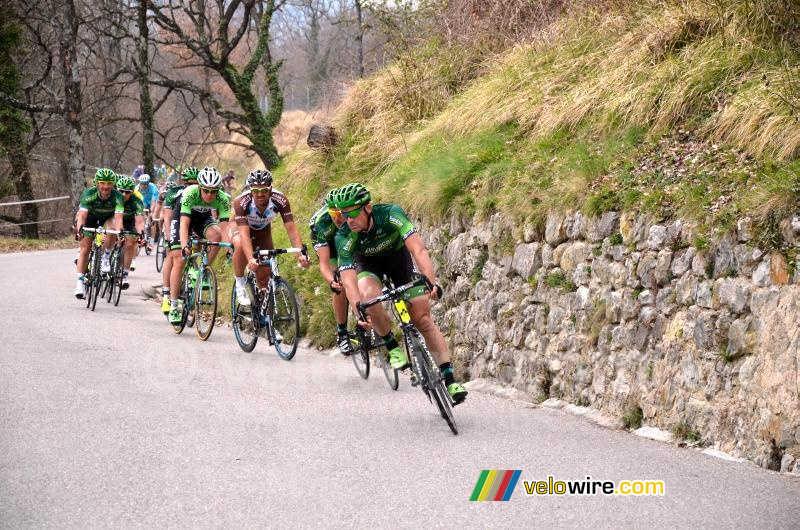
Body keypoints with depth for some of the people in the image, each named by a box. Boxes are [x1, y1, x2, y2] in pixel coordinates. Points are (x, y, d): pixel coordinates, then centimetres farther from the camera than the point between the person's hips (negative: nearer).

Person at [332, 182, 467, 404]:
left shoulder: (391, 214, -35)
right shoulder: (343, 238, -31)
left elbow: (418, 249, -44)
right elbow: (349, 281, -36)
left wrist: (432, 282, -58)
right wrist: (360, 314, -52)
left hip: (397, 255, 0)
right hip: (367, 263, 0)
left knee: (422, 317, -9)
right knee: (370, 298, -34)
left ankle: (449, 379, -8)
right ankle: (393, 348, -9)